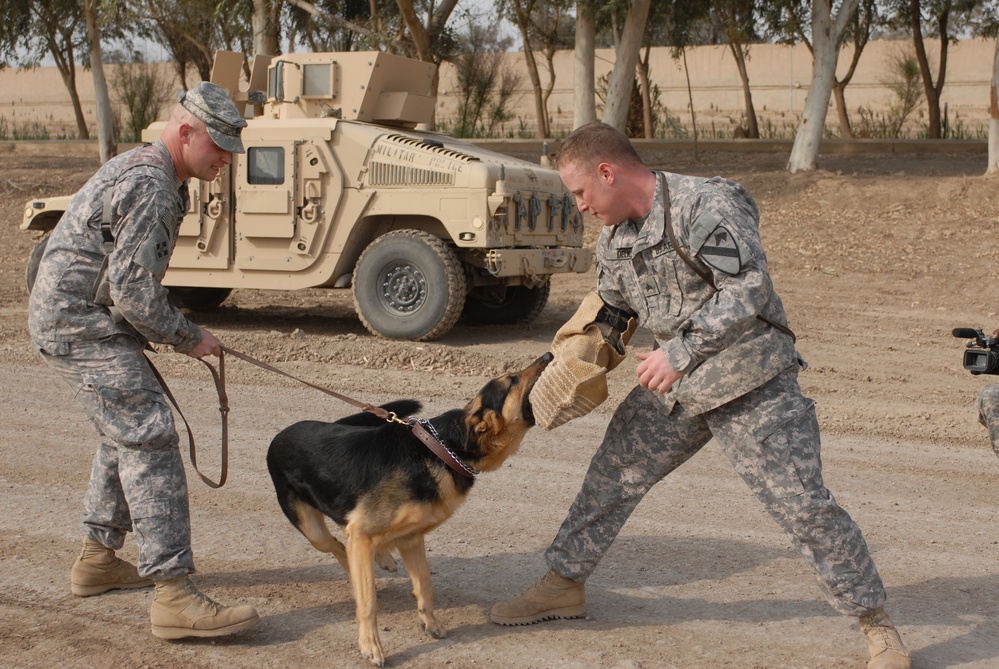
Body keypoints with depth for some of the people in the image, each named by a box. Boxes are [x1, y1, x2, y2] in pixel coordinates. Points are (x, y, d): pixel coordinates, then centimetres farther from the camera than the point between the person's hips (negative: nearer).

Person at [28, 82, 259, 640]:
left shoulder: (143, 171, 15)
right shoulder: (151, 189, -20)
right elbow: (133, 292, -23)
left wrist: (171, 328, 14)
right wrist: (189, 337, -10)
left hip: (78, 319, 11)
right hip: (82, 326, -11)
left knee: (126, 434, 20)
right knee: (150, 439, -15)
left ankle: (99, 558, 32)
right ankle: (175, 595, -17)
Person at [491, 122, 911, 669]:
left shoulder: (704, 206, -21)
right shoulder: (613, 238, 5)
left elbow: (749, 292, -28)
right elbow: (610, 310, 18)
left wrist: (680, 352, -30)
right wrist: (576, 362, 2)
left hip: (752, 383, -7)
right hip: (673, 386, 7)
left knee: (803, 505, -7)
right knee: (610, 479, 11)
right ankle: (564, 584, 29)